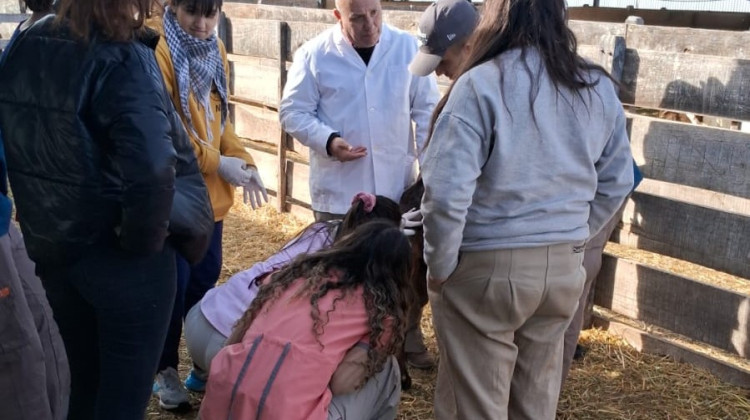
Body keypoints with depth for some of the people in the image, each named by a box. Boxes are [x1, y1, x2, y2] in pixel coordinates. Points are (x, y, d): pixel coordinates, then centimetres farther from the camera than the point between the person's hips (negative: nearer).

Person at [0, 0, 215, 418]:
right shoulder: (122, 59, -20)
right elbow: (152, 168, -34)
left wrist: (46, 218, 13)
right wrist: (145, 239, -18)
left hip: (50, 245, 7)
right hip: (119, 255, -7)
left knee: (85, 383, 24)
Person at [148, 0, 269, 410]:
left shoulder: (214, 50, 9)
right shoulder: (156, 47, -15)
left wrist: (242, 159, 0)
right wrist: (217, 163, -19)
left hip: (210, 190, 7)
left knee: (205, 277, 17)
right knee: (173, 282, 2)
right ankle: (164, 369, 22)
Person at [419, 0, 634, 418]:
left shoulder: (480, 85, -16)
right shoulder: (599, 88, 2)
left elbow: (446, 193, -21)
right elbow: (617, 182, 11)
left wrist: (439, 267, -8)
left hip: (487, 268, -6)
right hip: (565, 267, 6)